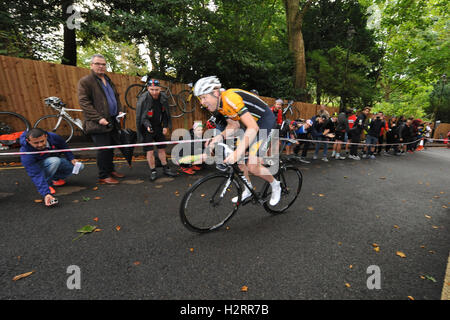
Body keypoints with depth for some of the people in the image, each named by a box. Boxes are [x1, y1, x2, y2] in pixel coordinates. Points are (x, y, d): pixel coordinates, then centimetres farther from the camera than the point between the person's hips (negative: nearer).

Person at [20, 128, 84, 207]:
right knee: (55, 161, -38)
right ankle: (47, 184, -16)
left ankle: (55, 179, 4)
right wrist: (46, 193, -47)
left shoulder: (53, 137, -23)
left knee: (79, 166, -14)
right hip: (38, 167, -5)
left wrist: (71, 158, -7)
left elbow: (64, 147, 1)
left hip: (57, 162, 5)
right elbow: (36, 175, -38)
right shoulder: (26, 152, -32)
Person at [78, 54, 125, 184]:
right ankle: (103, 176, 7)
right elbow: (84, 102, -11)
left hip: (112, 121, 7)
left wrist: (120, 110, 9)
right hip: (99, 123, -7)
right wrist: (98, 118, -20)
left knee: (111, 147, 13)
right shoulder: (85, 81, -4)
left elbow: (116, 97, 26)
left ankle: (111, 170, 27)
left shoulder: (108, 80, 20)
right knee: (103, 149, -5)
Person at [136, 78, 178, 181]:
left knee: (162, 149, 10)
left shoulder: (164, 98, -4)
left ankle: (166, 169, 21)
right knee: (150, 151, -5)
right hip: (147, 129, -4)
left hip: (159, 127, 4)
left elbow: (165, 114, 7)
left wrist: (165, 126, 0)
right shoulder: (143, 99, -19)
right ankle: (153, 172, 10)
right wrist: (148, 126, -34)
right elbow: (141, 117, -16)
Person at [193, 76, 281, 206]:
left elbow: (253, 128, -35)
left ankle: (275, 186, 15)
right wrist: (220, 137, -18)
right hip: (253, 123, 9)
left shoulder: (230, 98, -28)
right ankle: (248, 191, 27)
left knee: (253, 166, -14)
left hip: (265, 122, -9)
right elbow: (234, 125, 1)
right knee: (237, 160, 8)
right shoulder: (220, 104, 1)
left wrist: (238, 152, -43)